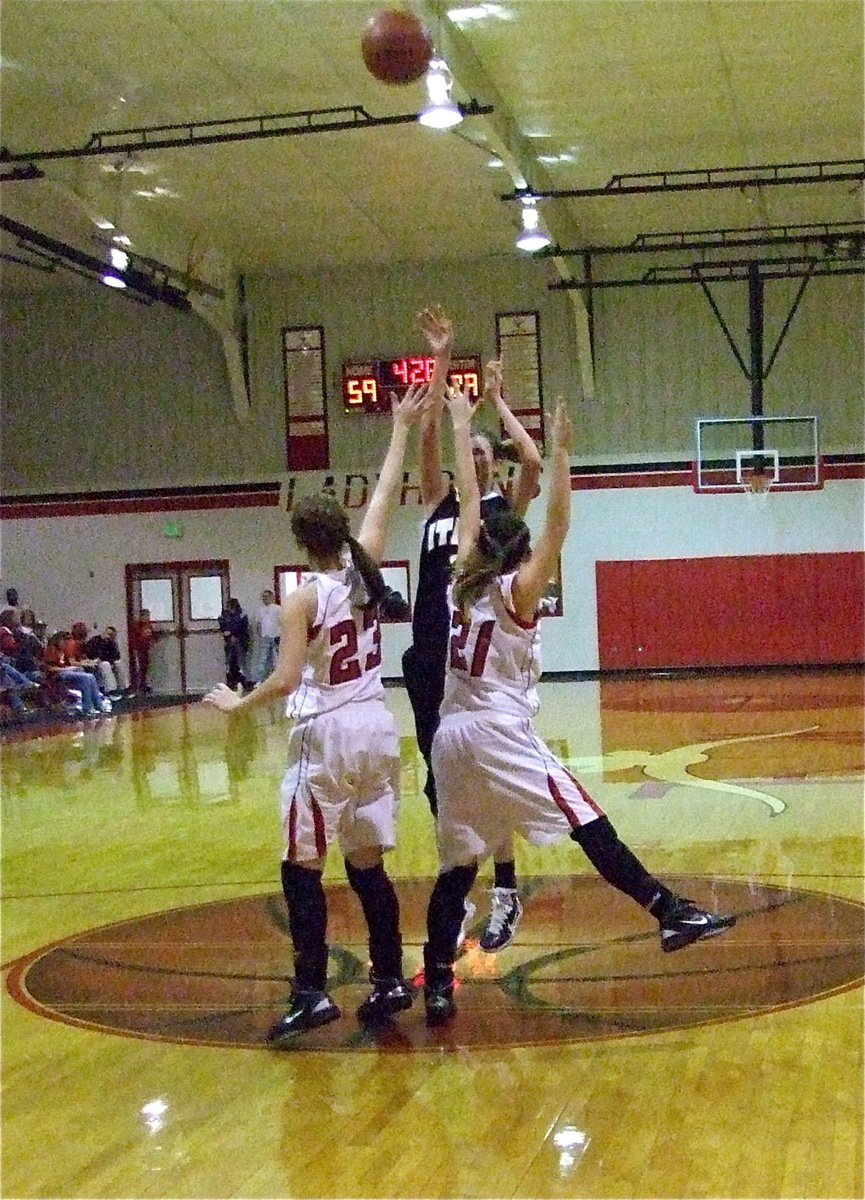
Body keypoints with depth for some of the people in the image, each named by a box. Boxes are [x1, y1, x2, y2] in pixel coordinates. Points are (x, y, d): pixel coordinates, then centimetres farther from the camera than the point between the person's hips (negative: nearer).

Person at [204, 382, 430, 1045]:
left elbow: (286, 681, -16)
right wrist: (401, 428, 21)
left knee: (302, 866, 2)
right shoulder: (365, 569, 2)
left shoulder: (303, 599, -11)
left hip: (327, 736, -6)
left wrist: (238, 702, 1)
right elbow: (385, 497, 14)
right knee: (367, 862, 13)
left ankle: (312, 993, -1)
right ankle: (390, 980, 16)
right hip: (377, 727, 6)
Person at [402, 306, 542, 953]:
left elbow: (533, 461, -14)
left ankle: (506, 895, 8)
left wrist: (498, 403, -4)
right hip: (430, 654, 4)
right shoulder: (440, 501, 14)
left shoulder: (506, 507, 4)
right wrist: (441, 362, 0)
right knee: (442, 781, 8)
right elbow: (428, 434, 4)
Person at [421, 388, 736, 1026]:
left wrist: (462, 426, 26)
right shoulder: (518, 589, 0)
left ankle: (437, 985, 4)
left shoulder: (464, 580, 12)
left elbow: (470, 501, 20)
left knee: (458, 866, 7)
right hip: (501, 731, -5)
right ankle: (674, 913, -10)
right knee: (590, 825, -5)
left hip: (451, 734, 6)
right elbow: (558, 526, -8)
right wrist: (561, 452, -10)